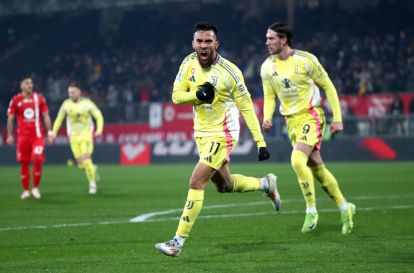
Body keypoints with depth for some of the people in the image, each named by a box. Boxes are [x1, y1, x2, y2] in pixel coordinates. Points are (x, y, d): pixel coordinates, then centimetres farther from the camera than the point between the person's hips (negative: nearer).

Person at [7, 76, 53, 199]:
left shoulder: (39, 98, 5)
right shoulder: (16, 100, 2)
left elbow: (46, 116, 8)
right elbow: (10, 118, 7)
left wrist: (49, 132, 2)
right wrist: (10, 135, 3)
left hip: (37, 136, 0)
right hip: (23, 137, 0)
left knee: (37, 160, -14)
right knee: (24, 163, 3)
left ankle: (35, 188, 3)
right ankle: (26, 190, 16)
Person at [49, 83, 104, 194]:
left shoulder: (87, 103, -5)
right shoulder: (66, 104, 2)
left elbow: (99, 117, -1)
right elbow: (59, 118, 13)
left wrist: (99, 130, -16)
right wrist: (54, 131, 2)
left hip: (86, 135, -3)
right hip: (73, 136, 3)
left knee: (86, 159, -17)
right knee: (81, 163, -1)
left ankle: (92, 184, -3)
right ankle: (93, 169, 31)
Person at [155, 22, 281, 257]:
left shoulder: (229, 71, -18)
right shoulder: (189, 63, -4)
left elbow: (246, 107, -13)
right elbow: (176, 96, -2)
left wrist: (261, 142, -14)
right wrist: (197, 95, -24)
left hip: (222, 134, -7)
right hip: (201, 132, 7)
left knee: (196, 183, -15)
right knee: (224, 185, 20)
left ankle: (179, 241, -11)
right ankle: (266, 184, 45)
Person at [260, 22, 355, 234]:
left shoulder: (305, 60, -11)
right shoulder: (267, 67, 2)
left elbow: (328, 87, -4)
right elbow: (269, 97, 12)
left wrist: (337, 118, -6)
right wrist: (267, 118, -9)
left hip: (310, 115, -6)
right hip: (291, 120, 6)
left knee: (297, 160, -24)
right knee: (316, 168, 9)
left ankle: (311, 210, -12)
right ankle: (344, 207, 24)